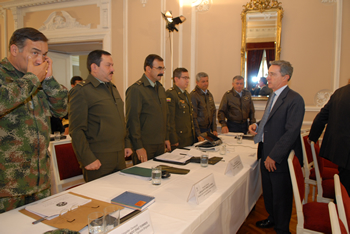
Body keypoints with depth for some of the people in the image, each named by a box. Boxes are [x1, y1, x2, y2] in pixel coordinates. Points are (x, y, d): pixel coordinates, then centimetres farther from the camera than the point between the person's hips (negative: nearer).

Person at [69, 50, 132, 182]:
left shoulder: (112, 88, 17)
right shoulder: (81, 91, -10)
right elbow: (76, 130, -15)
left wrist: (126, 144, 18)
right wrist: (87, 159, -18)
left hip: (119, 157, 8)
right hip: (99, 160, -7)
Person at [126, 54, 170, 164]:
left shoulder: (160, 88, 13)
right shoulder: (136, 89, -13)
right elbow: (132, 120, -16)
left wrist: (166, 138, 16)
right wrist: (138, 147, -17)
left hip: (160, 144, 7)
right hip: (145, 146, -7)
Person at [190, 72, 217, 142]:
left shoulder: (209, 94, 12)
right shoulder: (193, 95, -13)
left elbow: (213, 112, 15)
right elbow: (193, 117, -15)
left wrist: (214, 129, 8)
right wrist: (198, 135, -16)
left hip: (208, 129, 7)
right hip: (199, 130, -7)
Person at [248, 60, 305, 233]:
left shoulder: (294, 100, -17)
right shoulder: (273, 97, 11)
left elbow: (291, 132, -21)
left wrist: (274, 156, -21)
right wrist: (257, 125, 3)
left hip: (280, 158, -8)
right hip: (266, 154, 8)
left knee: (281, 196, 9)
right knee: (268, 191, 22)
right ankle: (272, 218, 44)